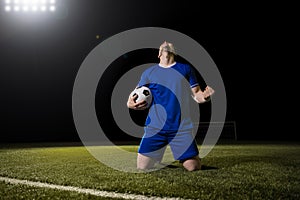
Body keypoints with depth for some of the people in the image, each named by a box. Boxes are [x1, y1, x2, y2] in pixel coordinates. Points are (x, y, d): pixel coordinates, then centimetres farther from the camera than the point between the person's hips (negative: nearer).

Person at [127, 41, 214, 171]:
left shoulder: (186, 69, 10)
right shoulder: (149, 72, 10)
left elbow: (197, 95, 9)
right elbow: (135, 95, 13)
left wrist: (205, 96, -15)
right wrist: (130, 103, -11)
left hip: (182, 128, 0)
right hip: (155, 128, 1)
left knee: (193, 167, -4)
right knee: (142, 168, -2)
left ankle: (181, 158, 30)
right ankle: (157, 158, 30)